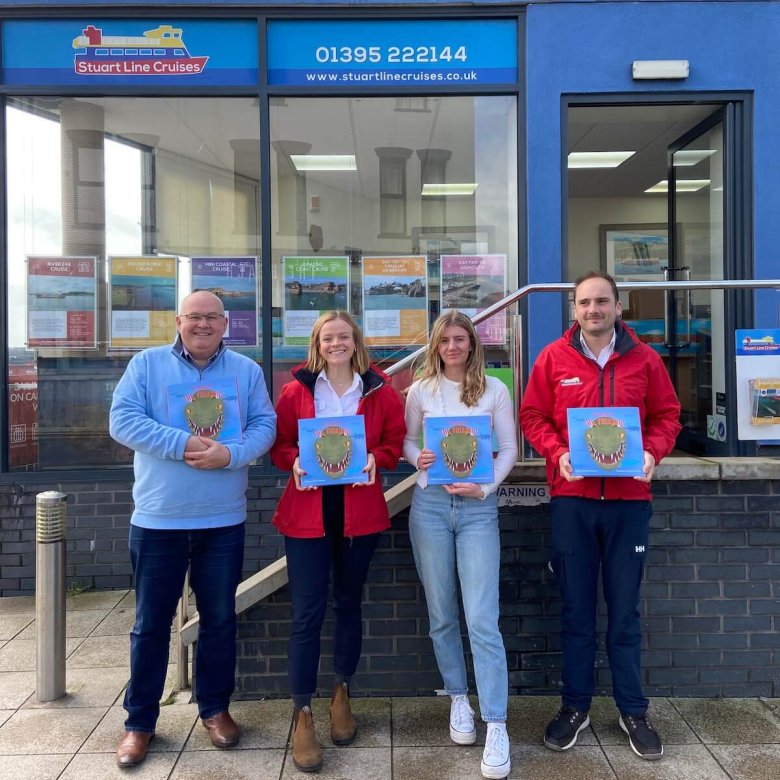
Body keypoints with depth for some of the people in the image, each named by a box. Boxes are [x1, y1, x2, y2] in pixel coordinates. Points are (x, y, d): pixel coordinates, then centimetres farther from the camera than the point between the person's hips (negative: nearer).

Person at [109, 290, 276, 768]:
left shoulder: (247, 371, 5)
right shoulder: (147, 364, 0)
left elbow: (265, 425, -3)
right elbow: (123, 420, -10)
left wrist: (230, 453, -22)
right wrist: (181, 444, -22)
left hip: (225, 520, 2)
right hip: (158, 519, -1)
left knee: (220, 619, 13)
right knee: (151, 622, 9)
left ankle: (215, 708, 31)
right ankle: (140, 722, 24)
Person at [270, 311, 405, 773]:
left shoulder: (379, 390, 3)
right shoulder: (297, 389, 2)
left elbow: (396, 441, 6)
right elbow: (279, 443, 5)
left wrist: (375, 460, -13)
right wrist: (294, 461, -16)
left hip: (360, 511, 2)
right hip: (307, 511, -1)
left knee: (349, 603, 15)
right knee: (308, 613, -2)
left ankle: (343, 695, 35)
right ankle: (303, 715, 12)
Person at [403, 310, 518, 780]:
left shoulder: (495, 390, 2)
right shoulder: (420, 391, 6)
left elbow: (510, 448, 2)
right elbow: (406, 441, 12)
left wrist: (484, 487, -12)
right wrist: (418, 458, -11)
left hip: (478, 506, -2)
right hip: (430, 503, 2)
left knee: (483, 620, -7)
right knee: (442, 615, 11)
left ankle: (497, 727, 0)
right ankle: (459, 700, 29)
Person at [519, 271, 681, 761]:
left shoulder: (644, 358, 3)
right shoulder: (553, 358, 1)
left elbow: (667, 415, 8)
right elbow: (533, 416, 3)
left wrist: (653, 452, -11)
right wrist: (557, 453, -14)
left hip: (629, 499, 1)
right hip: (571, 499, 0)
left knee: (625, 609, 11)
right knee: (577, 608, 10)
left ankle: (633, 711, 27)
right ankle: (575, 706, 25)